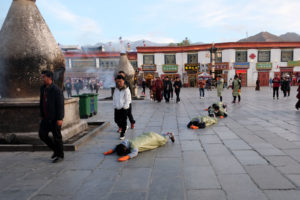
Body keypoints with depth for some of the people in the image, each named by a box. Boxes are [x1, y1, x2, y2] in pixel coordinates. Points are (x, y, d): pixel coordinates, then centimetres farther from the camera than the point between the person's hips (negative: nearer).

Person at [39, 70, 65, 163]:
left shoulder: (56, 90, -16)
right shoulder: (43, 88, 8)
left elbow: (61, 105, -18)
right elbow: (41, 102, 16)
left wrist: (60, 119, -21)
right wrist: (41, 115, 17)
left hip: (55, 118, -8)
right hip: (46, 118, 8)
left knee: (57, 136, 1)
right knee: (42, 134, 8)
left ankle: (60, 155, 18)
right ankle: (55, 149, 26)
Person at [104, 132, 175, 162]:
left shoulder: (133, 145, -43)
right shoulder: (125, 142, -23)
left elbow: (134, 153, -60)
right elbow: (117, 147, -6)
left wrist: (126, 157, -72)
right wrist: (111, 150, -22)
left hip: (151, 137, -6)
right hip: (144, 136, 6)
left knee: (163, 141, 25)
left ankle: (169, 135, 53)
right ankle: (166, 134, 62)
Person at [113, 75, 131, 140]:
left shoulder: (126, 90, -10)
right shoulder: (116, 89, 6)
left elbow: (128, 99, -10)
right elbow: (114, 98, 13)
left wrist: (124, 107, -13)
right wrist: (115, 105, 5)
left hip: (124, 108, -5)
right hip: (117, 108, 6)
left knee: (123, 121, -2)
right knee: (116, 120, 12)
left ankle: (122, 133, 7)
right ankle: (121, 127, 40)